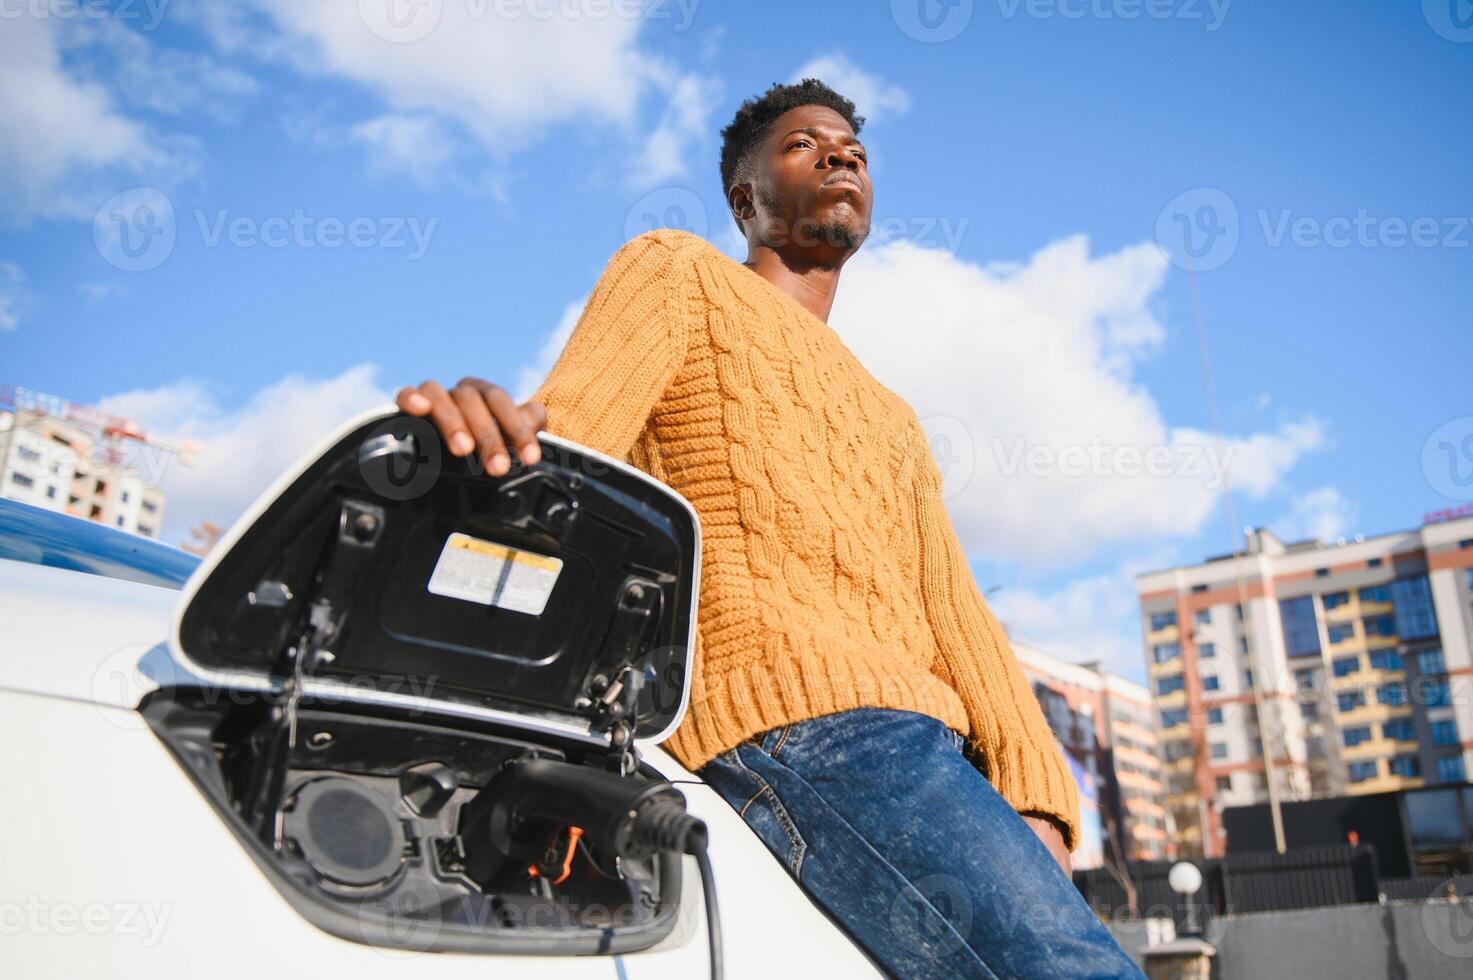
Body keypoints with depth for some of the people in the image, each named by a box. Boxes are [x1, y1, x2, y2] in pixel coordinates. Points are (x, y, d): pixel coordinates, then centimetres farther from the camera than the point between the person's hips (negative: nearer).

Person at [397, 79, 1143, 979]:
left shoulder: (894, 423, 33)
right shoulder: (680, 272, 15)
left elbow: (954, 613, 19)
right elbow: (559, 447, -3)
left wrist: (1034, 800, 1)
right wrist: (483, 435, -29)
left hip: (926, 746, 8)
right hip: (796, 722, -8)